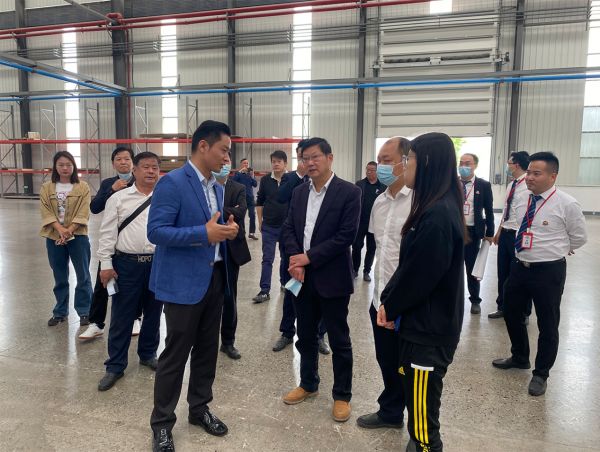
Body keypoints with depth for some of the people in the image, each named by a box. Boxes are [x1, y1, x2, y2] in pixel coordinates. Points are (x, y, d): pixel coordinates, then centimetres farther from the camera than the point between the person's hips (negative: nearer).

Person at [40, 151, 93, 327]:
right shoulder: (46, 188, 5)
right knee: (60, 278, 13)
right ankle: (60, 312, 26)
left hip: (78, 236, -2)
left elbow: (83, 214, -9)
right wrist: (60, 229, -19)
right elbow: (46, 212, -4)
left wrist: (69, 231, -19)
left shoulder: (83, 187, -2)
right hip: (54, 237, 3)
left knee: (83, 276, 3)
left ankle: (85, 311, 14)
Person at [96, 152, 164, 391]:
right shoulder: (118, 198, -1)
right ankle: (115, 366, 21)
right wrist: (106, 264, -5)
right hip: (127, 264, -1)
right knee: (121, 317, 6)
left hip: (158, 263, 2)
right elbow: (107, 234, -1)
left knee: (153, 313, 15)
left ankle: (148, 354, 36)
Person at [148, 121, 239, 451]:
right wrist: (204, 233, -26)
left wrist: (227, 230, -4)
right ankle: (162, 423, 25)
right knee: (176, 353, 5)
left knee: (208, 348, 18)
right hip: (183, 282, -8)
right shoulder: (171, 182, -14)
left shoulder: (217, 187, 11)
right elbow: (156, 232, -20)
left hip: (214, 278, 8)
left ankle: (199, 409, 37)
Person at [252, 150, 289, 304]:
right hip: (269, 227, 0)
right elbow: (259, 202, 6)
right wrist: (260, 222, 5)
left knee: (286, 257, 14)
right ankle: (265, 291, 3)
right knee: (267, 259, 0)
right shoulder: (265, 180, -1)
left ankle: (285, 283, 33)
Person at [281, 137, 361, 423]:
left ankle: (342, 395, 25)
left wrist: (309, 257, -16)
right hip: (302, 276, 5)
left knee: (339, 341, 7)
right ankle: (308, 384, 38)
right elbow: (288, 229, 7)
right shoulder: (299, 192, 9)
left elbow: (347, 235, -16)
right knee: (305, 336, 18)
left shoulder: (349, 192, -9)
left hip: (331, 278, -5)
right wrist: (295, 259, -11)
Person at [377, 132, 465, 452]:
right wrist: (389, 301, 4)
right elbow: (410, 265, 11)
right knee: (416, 397, 23)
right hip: (423, 320, 10)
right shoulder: (437, 207, 8)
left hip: (429, 327, -10)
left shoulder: (437, 215, -24)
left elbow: (420, 275, -21)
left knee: (422, 407, 3)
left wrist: (390, 306, -5)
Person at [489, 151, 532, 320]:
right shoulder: (512, 185, 11)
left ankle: (523, 313, 24)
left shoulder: (528, 186, -17)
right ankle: (502, 307, 32)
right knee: (503, 272, 16)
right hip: (505, 233, 8)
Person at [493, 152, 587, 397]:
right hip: (519, 266, 6)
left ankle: (541, 374, 29)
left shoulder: (566, 204, -13)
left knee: (547, 324, 8)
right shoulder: (521, 199, 3)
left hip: (548, 271, -6)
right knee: (511, 314, 18)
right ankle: (519, 358, 43)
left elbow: (579, 237, -1)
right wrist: (528, 248, 13)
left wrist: (555, 250, 9)